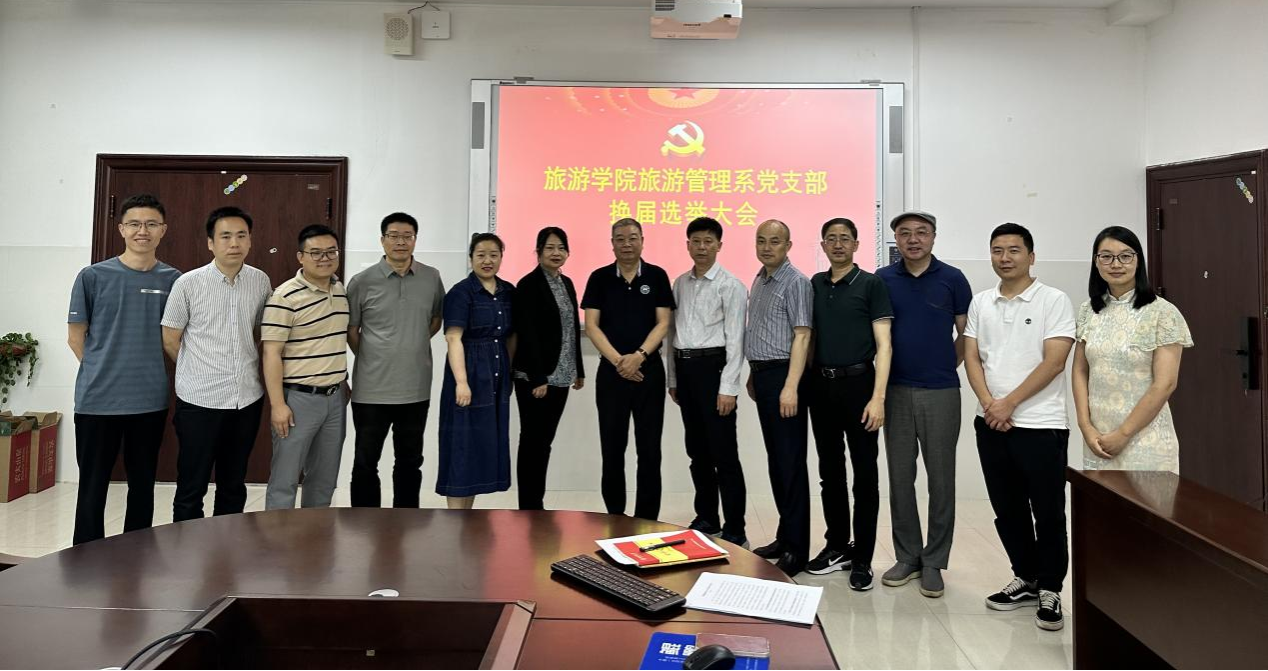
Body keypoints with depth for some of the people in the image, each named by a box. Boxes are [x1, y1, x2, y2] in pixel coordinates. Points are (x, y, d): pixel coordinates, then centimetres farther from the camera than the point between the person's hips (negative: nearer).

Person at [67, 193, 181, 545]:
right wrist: (103, 373, 4)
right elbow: (75, 337, 4)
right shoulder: (93, 276, -3)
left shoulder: (173, 280, 2)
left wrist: (146, 371, 5)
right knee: (93, 487, 6)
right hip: (97, 400, -2)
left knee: (143, 486, 13)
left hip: (150, 400, 2)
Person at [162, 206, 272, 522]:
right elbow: (170, 341, 1)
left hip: (247, 399, 3)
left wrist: (247, 372, 11)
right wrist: (202, 374, 8)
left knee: (234, 486, 15)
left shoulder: (261, 281, 2)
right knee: (191, 489, 5)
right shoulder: (188, 284, -7)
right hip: (200, 401, -3)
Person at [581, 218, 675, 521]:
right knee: (612, 448, 6)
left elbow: (663, 323, -2)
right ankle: (614, 517, 19)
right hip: (611, 371, 0)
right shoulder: (599, 278, 3)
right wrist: (617, 360, -14)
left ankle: (647, 520, 13)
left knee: (650, 449, 3)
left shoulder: (657, 276, 3)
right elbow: (591, 325, -2)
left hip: (649, 370, 0)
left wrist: (639, 355, -16)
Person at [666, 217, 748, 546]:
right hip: (685, 368, 6)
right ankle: (706, 518, 28)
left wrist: (727, 388, -16)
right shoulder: (680, 283, 12)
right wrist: (672, 378, 13)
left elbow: (735, 340, -11)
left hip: (712, 367, -6)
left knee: (724, 452, -2)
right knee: (697, 449, 15)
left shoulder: (731, 286, -7)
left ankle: (735, 529, 7)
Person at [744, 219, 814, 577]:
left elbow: (801, 336, -17)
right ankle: (785, 536, 25)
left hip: (783, 376, -8)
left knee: (791, 463, -4)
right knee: (775, 460, 14)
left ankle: (796, 550, 3)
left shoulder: (796, 282, -10)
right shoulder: (759, 281, 15)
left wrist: (791, 386, -23)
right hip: (762, 375, 9)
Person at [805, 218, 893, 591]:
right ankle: (837, 545, 25)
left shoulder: (871, 284, -2)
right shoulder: (814, 285, 11)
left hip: (858, 384, -4)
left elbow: (883, 344, -7)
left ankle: (862, 558, 11)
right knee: (830, 470, 12)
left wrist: (878, 397, -16)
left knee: (865, 474, 2)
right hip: (821, 385, 5)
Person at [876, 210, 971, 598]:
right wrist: (879, 382, 5)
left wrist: (945, 366, 5)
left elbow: (967, 334, 8)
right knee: (900, 477, 7)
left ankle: (933, 561, 15)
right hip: (897, 391, 2)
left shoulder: (952, 279, 0)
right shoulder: (883, 279, 4)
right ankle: (907, 556, 20)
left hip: (941, 392, -2)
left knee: (940, 479, 3)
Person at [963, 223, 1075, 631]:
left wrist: (1009, 403, -14)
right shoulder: (980, 303, 10)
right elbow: (972, 358, 7)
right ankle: (1025, 579, 29)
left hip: (1041, 425, -4)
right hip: (991, 425, 5)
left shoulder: (1054, 301, -4)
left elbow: (1054, 361, -11)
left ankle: (1050, 590, 18)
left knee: (1048, 513, 4)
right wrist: (988, 403, -9)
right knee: (1007, 510, 13)